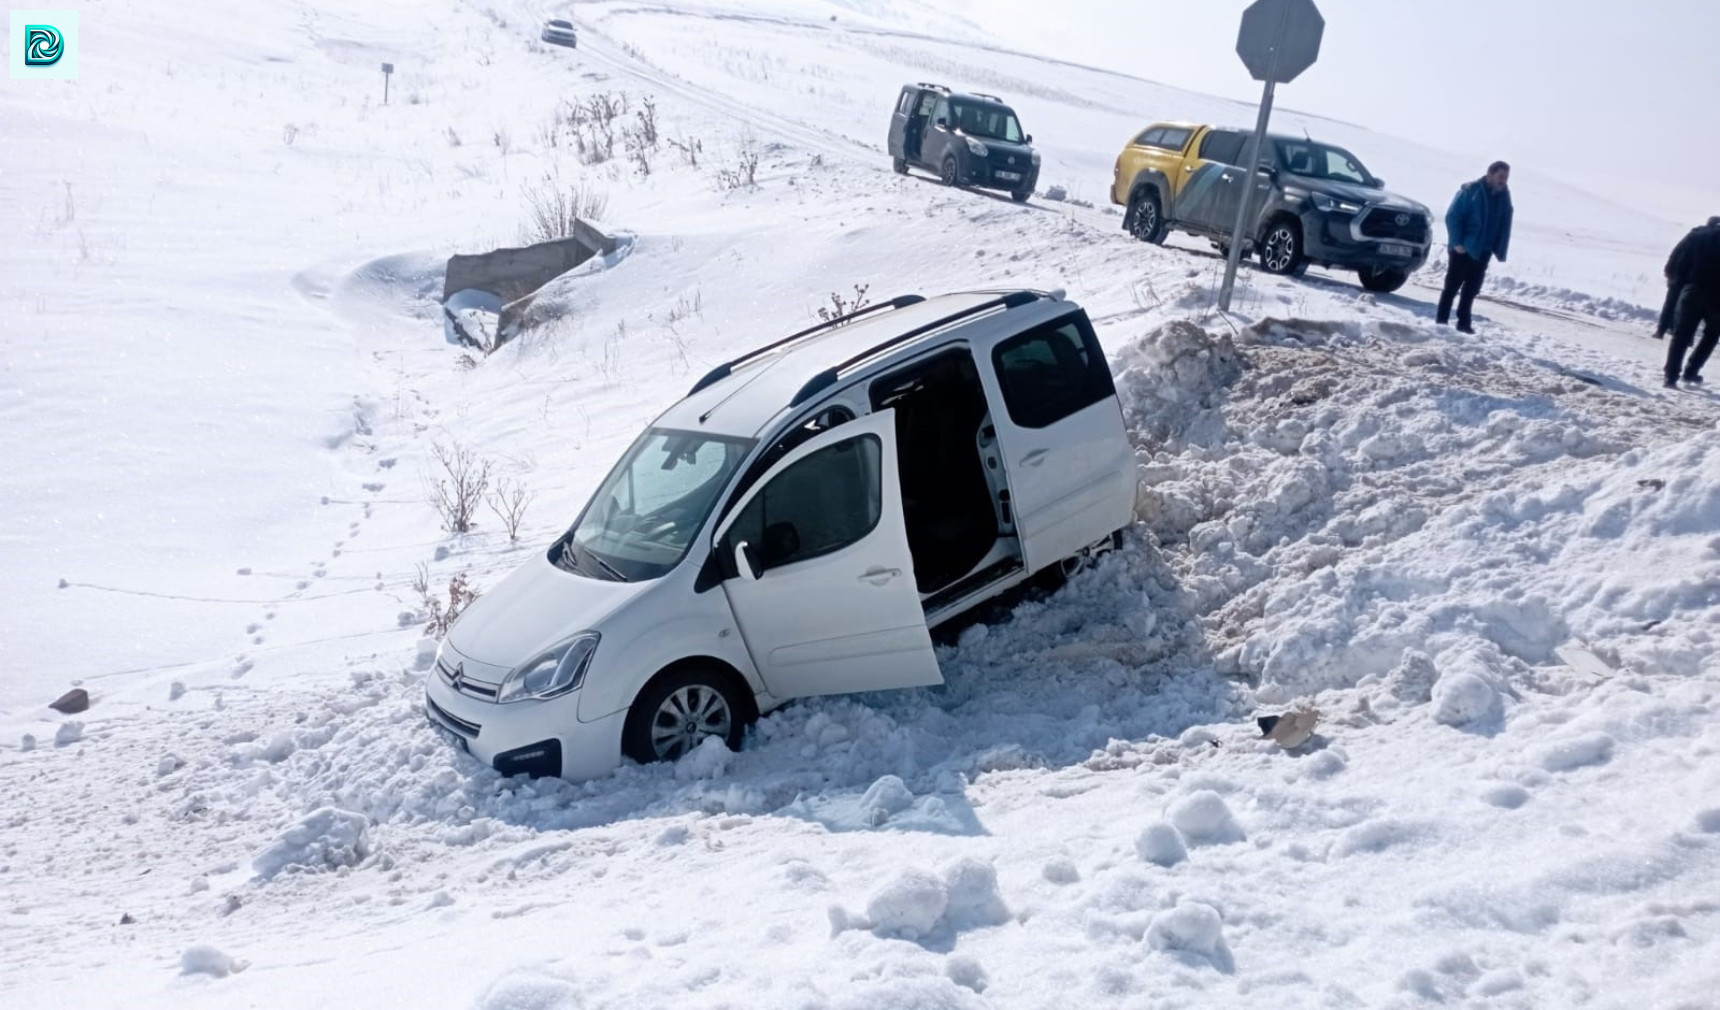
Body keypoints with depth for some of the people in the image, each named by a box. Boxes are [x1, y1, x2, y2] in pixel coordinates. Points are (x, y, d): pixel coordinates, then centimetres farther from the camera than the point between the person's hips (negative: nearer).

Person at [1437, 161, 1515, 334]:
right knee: (1452, 286, 0)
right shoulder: (1471, 191, -12)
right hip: (1463, 248, -5)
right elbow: (1452, 217, -14)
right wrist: (1457, 242, -18)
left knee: (1472, 289, 10)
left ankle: (1463, 323, 17)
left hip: (1483, 251, 5)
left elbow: (1504, 225, 10)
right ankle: (1441, 321, 6)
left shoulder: (1504, 196, 6)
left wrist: (1500, 250, 3)